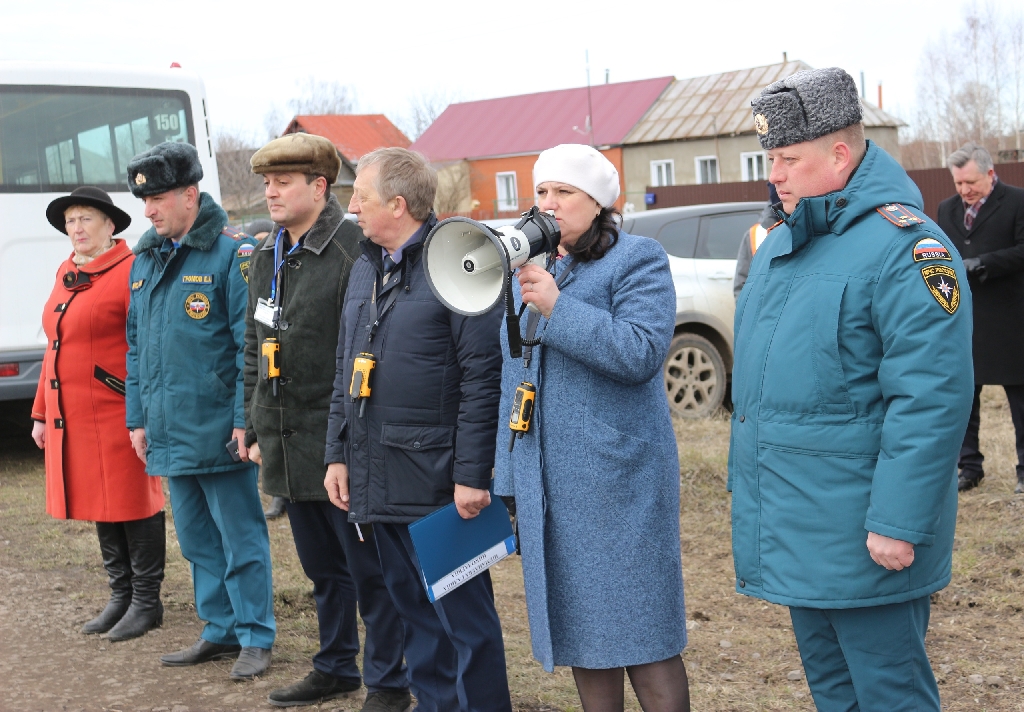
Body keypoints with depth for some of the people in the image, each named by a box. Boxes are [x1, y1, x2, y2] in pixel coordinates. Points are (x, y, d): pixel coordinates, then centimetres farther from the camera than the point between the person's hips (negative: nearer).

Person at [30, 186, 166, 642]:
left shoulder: (131, 272, -11)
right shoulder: (65, 274, 15)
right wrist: (42, 412, 19)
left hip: (118, 415, -8)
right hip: (71, 418, 8)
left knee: (133, 504, 1)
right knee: (97, 504, 14)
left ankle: (146, 602, 12)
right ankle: (121, 596, 26)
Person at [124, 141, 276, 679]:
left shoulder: (232, 254, -10)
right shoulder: (145, 259, 12)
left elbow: (250, 345, -13)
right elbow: (136, 346, 18)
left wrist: (245, 419, -17)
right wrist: (138, 417, 15)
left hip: (217, 431, -7)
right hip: (168, 432, 7)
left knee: (240, 539, 2)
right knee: (197, 540, 16)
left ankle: (256, 638, 14)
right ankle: (221, 630, 28)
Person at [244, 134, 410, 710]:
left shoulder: (354, 248, -13)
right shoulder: (266, 255, 13)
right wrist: (257, 429, 17)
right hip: (288, 445, 8)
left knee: (369, 568, 2)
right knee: (323, 567, 19)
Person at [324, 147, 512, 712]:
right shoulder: (365, 268, 14)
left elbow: (483, 378, -16)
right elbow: (345, 372, 20)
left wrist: (472, 475, -18)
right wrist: (338, 454, 14)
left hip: (437, 481, -8)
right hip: (376, 478, 8)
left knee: (463, 612, 0)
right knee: (413, 608, 16)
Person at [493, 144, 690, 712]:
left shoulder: (637, 259, -4)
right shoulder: (527, 268, 16)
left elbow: (641, 352, -19)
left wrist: (557, 308, -21)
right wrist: (509, 482, 18)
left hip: (614, 476, -6)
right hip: (544, 483, 7)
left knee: (636, 624, -3)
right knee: (577, 622, 12)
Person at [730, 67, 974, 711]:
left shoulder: (904, 246, -17)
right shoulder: (782, 244, 11)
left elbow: (931, 399, -23)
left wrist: (898, 523, -24)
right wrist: (751, 490, 20)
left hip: (862, 540, -8)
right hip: (796, 535, 9)